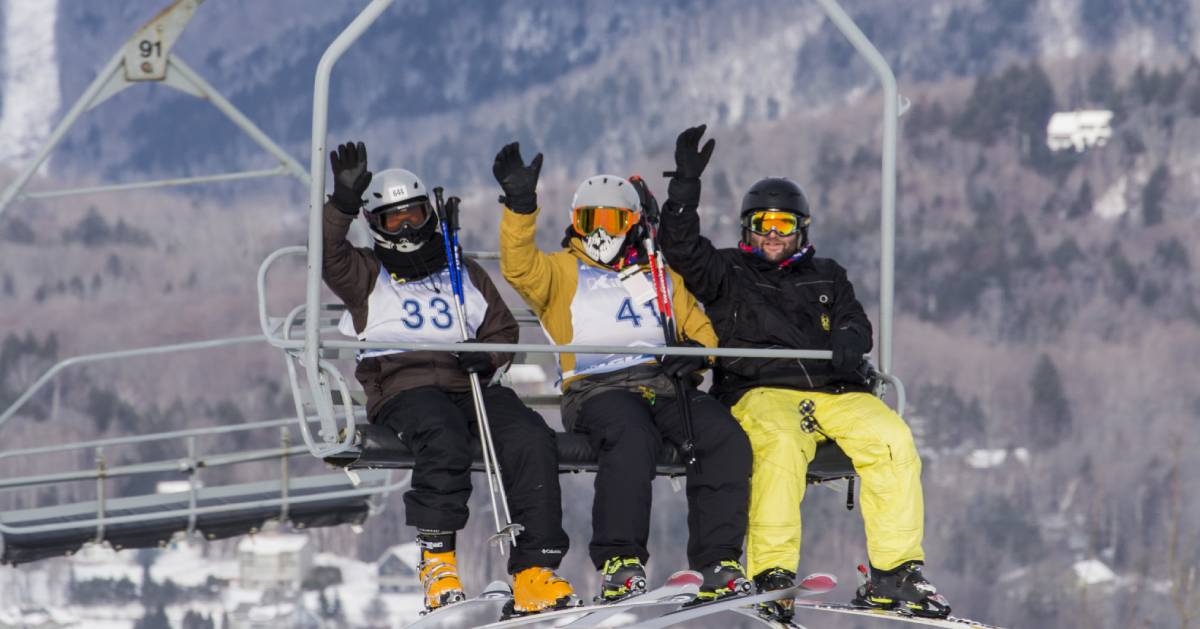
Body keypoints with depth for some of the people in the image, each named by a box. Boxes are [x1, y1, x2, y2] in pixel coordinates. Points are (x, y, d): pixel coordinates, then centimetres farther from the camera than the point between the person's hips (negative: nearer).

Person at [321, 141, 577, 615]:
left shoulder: (465, 274, 27)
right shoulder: (367, 277, 17)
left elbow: (502, 328, 26)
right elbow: (329, 257, -3)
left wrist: (487, 356, 2)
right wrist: (343, 205, -19)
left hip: (468, 382, 3)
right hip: (403, 386, -3)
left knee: (531, 437, -26)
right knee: (444, 435, -39)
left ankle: (533, 573, -31)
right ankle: (437, 560, -37)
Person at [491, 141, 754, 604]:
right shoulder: (561, 272, 18)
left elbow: (699, 328, 27)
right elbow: (519, 268, -3)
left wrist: (697, 352, 2)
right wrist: (520, 206, -17)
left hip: (666, 387, 4)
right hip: (598, 389, -4)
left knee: (726, 439, -25)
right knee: (632, 439, -39)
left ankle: (718, 562, -26)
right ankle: (619, 561, -37)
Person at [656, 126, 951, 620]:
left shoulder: (825, 277, 28)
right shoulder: (727, 273, 20)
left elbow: (854, 321, 16)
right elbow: (680, 246, 6)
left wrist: (849, 341, -8)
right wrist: (686, 182, -3)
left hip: (833, 389, 3)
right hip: (760, 390, -3)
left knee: (892, 439, -25)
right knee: (781, 443, -38)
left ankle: (895, 576, -22)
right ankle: (772, 577, -40)